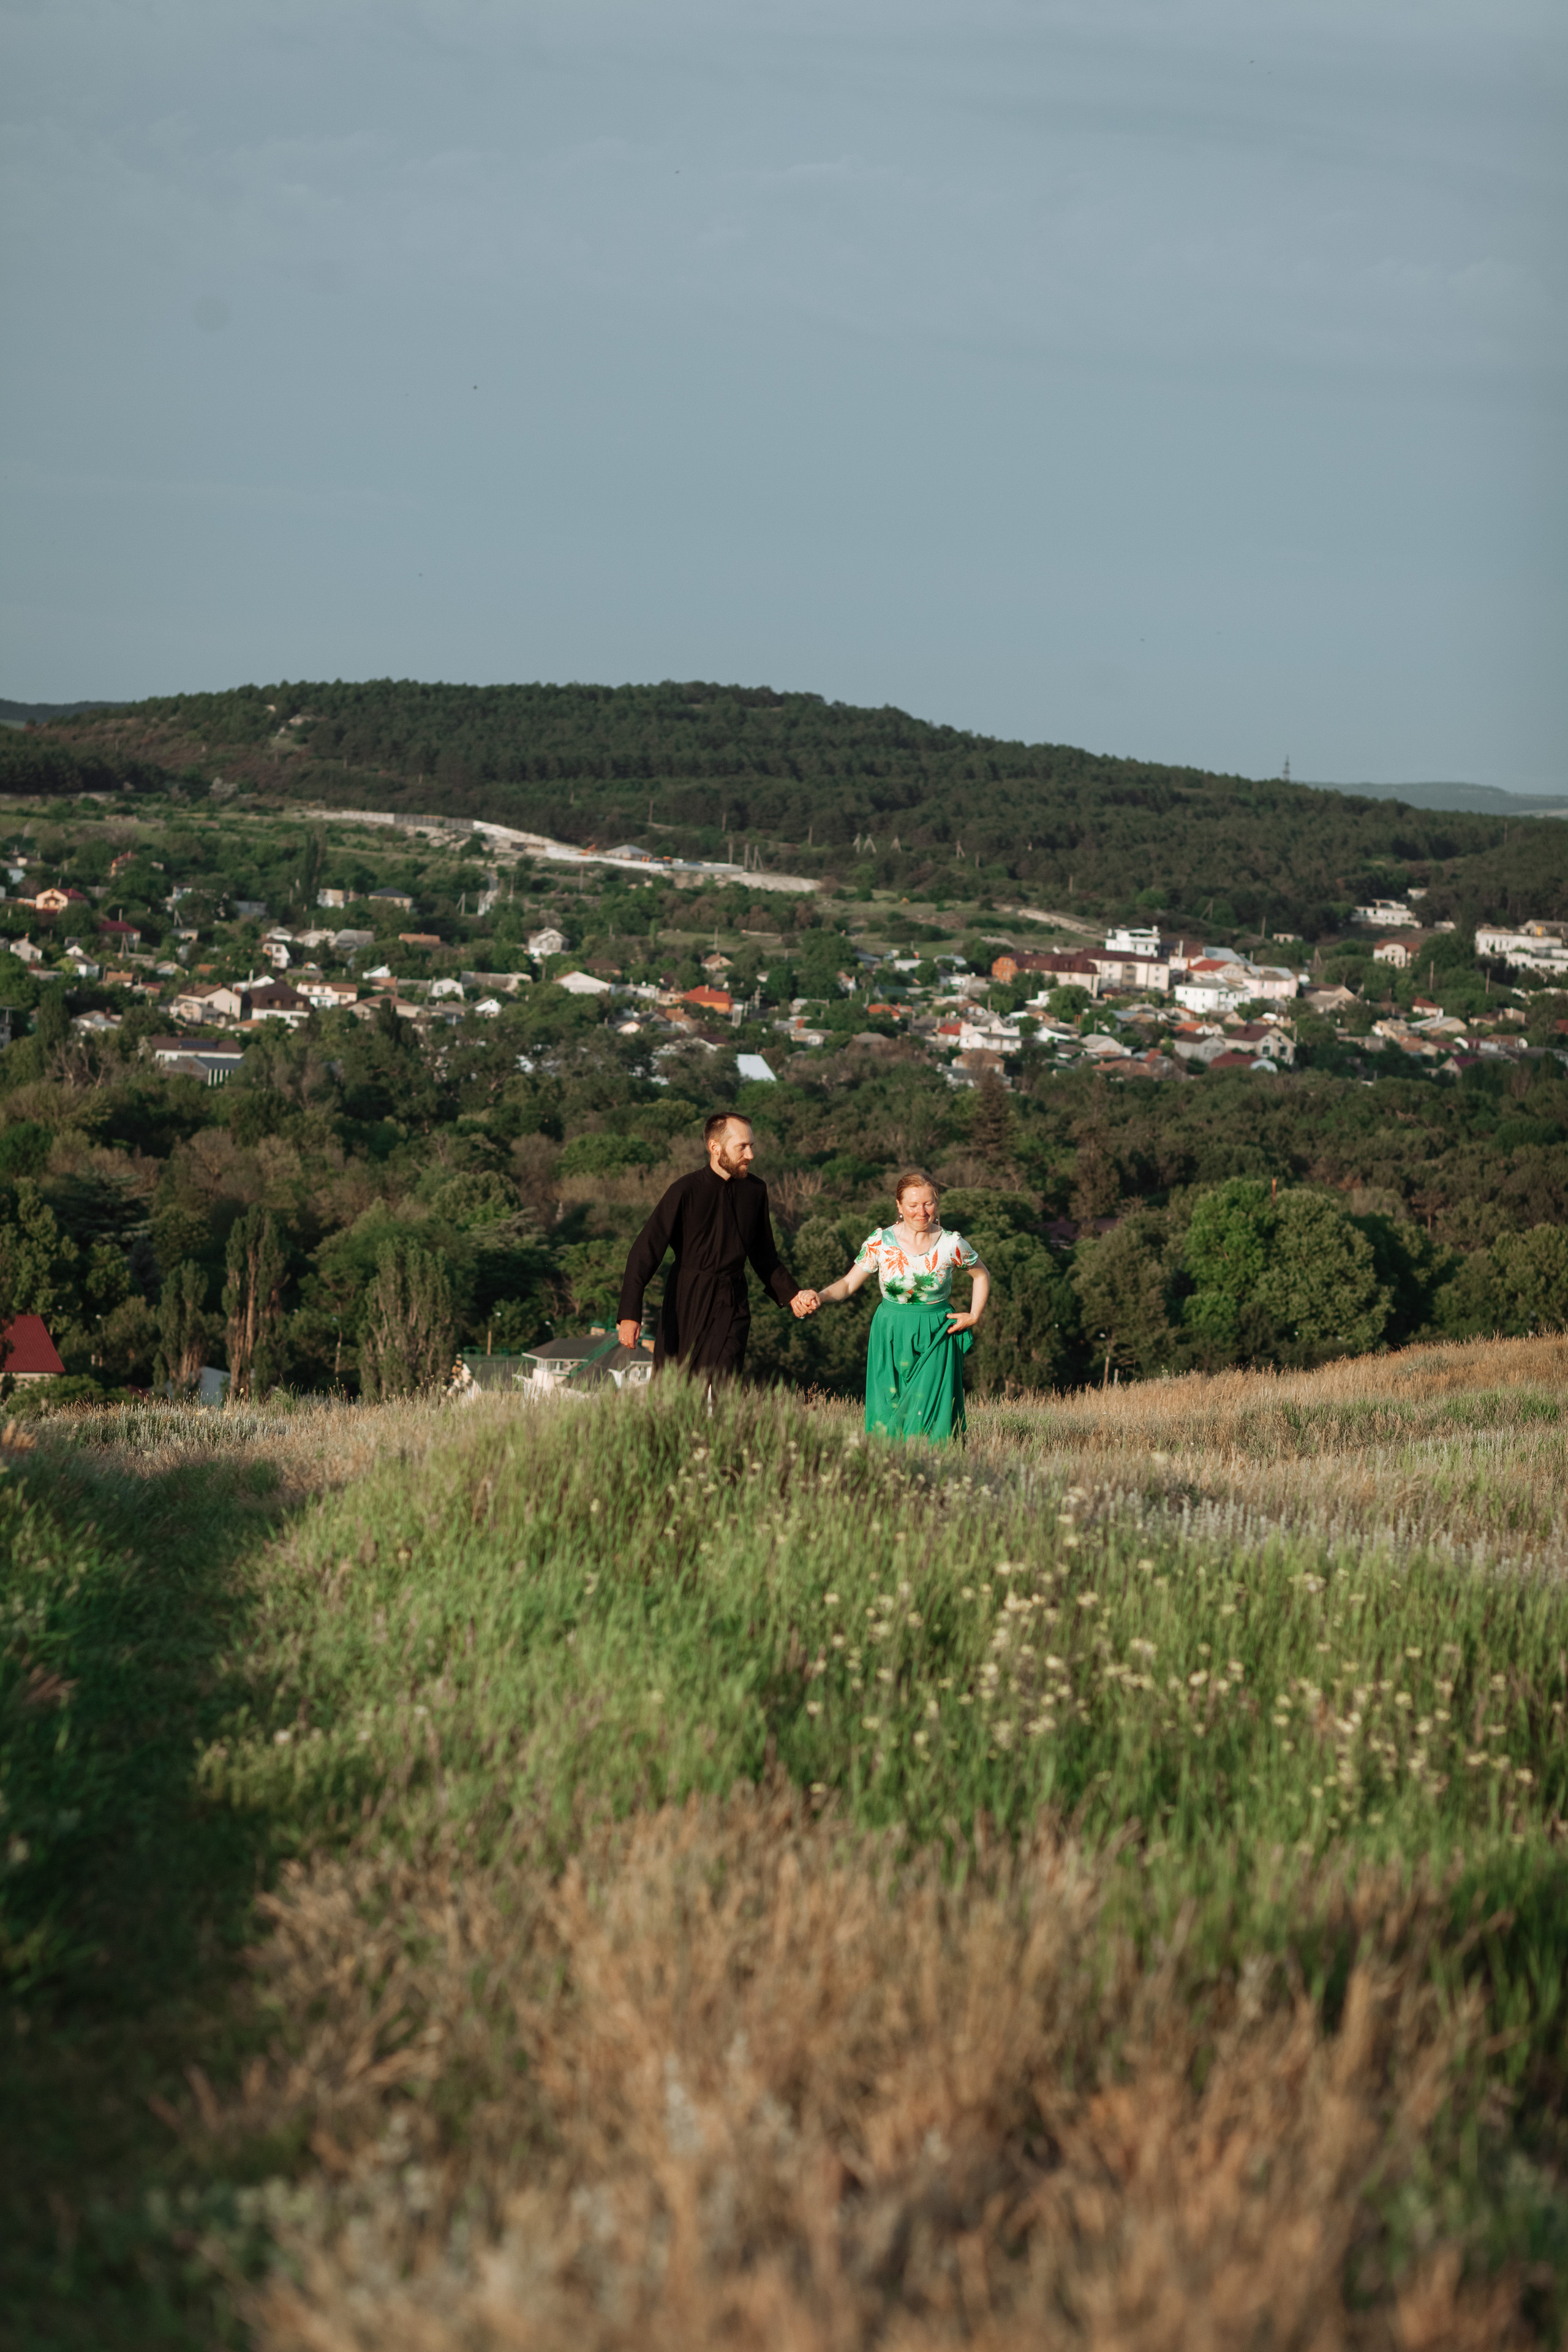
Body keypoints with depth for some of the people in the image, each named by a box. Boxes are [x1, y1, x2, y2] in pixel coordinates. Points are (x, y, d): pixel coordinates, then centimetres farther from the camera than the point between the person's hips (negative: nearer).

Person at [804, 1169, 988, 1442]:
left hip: (935, 1338, -1)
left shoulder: (951, 1244, -5)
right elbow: (849, 1283, -1)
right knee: (887, 1416, -1)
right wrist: (820, 1297, -19)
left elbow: (981, 1276, 12)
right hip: (890, 1339, 1)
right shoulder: (880, 1242, -4)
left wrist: (974, 1317, 3)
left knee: (929, 1416, -10)